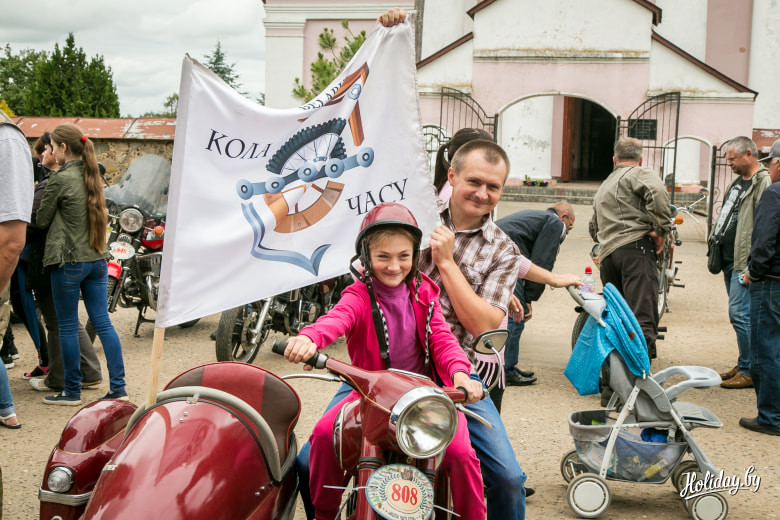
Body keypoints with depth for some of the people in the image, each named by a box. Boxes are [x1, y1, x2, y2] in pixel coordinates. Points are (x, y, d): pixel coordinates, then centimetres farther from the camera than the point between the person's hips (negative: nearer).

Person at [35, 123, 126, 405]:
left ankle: (72, 391, 14)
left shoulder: (60, 178, -12)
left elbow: (42, 220, -3)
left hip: (69, 261, -6)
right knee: (103, 323, 7)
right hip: (97, 260, 7)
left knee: (68, 327, 5)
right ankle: (118, 388, 6)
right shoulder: (93, 176, 10)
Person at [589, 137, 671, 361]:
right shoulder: (639, 174, 9)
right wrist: (661, 230, -9)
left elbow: (594, 228, 43)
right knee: (643, 318, -17)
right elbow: (657, 192, -14)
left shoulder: (603, 186, 34)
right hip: (636, 249, -7)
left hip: (606, 255, 8)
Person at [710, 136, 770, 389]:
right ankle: (744, 365, 23)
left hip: (745, 262, -10)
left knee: (740, 314, -11)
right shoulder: (739, 182, 18)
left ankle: (750, 372, -4)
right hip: (729, 259, 10)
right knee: (739, 313, 15)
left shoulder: (765, 183, -13)